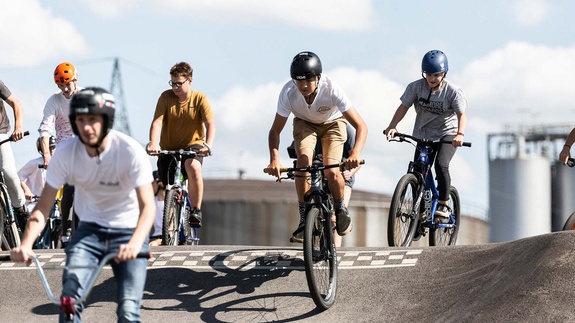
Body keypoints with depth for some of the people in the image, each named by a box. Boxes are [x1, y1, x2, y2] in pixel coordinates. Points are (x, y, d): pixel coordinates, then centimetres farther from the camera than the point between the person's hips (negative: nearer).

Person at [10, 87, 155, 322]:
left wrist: (135, 243, -48)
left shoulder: (130, 151, -22)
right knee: (69, 297, -21)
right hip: (90, 229, 2)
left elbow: (147, 205, -29)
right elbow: (43, 206, -13)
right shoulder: (66, 153, -15)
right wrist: (26, 245, -31)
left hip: (128, 232, -2)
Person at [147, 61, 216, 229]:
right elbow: (157, 121, -15)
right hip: (168, 148, 2)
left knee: (194, 168, -35)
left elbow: (210, 123, -19)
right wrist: (153, 143, -34)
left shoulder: (200, 98, -9)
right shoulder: (166, 97, -6)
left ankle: (196, 211, -24)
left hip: (192, 145, -2)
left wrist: (208, 145, -38)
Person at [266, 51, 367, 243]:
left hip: (332, 123, -1)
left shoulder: (331, 89, -37)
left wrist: (355, 154, -54)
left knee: (331, 172, -22)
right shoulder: (288, 93, -31)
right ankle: (304, 219, -16)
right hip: (304, 123, 2)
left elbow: (361, 126, -37)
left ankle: (340, 210, 10)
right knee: (304, 159, -28)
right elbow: (276, 130, -22)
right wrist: (274, 159, -40)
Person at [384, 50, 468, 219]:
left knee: (441, 165, -26)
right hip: (424, 134, 3)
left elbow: (461, 114, -22)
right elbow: (403, 107, -11)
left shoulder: (452, 91, -16)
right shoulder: (416, 87, -9)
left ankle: (444, 205, -12)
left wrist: (460, 134, -41)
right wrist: (392, 126, -26)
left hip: (447, 133, -3)